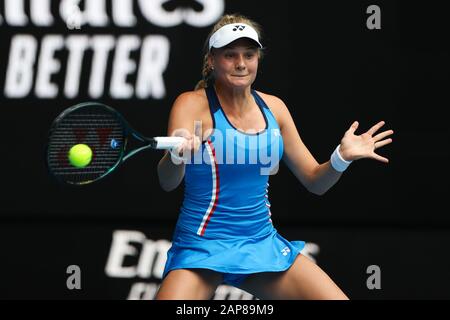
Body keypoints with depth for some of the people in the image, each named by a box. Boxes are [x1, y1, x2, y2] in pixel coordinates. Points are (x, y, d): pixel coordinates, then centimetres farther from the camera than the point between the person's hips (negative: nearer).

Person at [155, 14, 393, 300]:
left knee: (337, 298, -5)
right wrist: (177, 156, -46)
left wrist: (341, 158, -9)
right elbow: (168, 182, -23)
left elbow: (314, 181, 12)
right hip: (203, 246, -5)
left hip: (262, 242, 5)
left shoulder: (273, 107, 6)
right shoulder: (193, 104, -10)